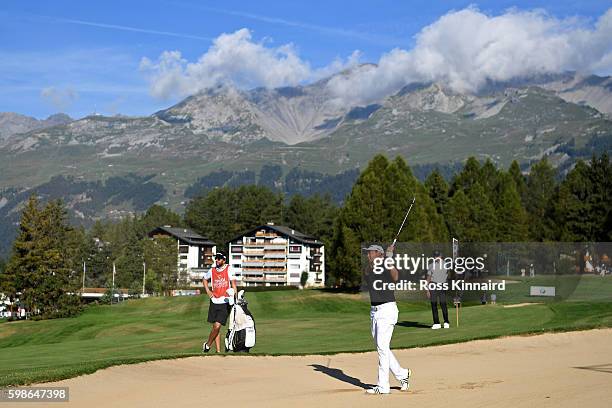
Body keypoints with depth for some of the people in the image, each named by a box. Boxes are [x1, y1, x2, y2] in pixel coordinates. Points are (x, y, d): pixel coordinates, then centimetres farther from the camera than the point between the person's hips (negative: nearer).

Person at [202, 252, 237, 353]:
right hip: (214, 302, 4)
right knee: (215, 327, 7)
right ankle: (218, 351, 15)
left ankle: (207, 344, 10)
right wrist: (208, 291, 14)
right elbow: (204, 279, 26)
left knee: (217, 326, -12)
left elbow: (233, 283, -5)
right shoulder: (212, 271, 8)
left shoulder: (228, 270, -3)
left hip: (225, 303, -4)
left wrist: (235, 298, -16)